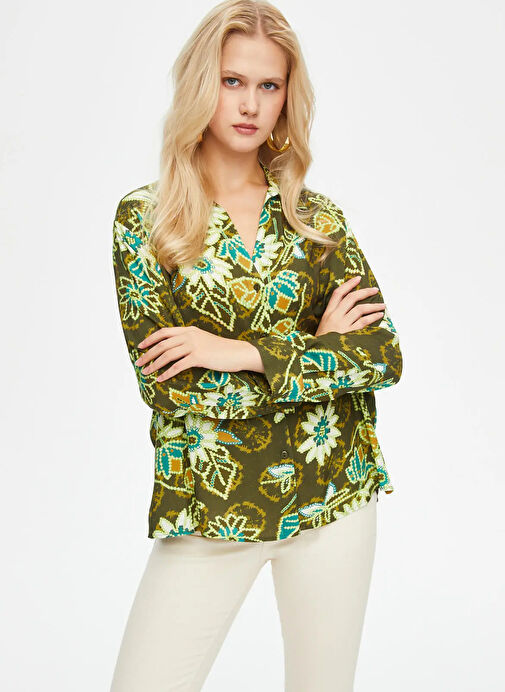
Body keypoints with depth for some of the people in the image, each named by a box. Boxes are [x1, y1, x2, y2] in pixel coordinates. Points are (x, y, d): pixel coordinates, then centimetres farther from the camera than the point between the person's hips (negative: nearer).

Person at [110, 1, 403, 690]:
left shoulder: (317, 218, 5)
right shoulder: (144, 216, -1)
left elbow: (384, 355, -4)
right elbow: (163, 382, -9)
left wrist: (242, 353, -14)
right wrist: (314, 347, -10)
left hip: (330, 494, 2)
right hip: (209, 502, -1)